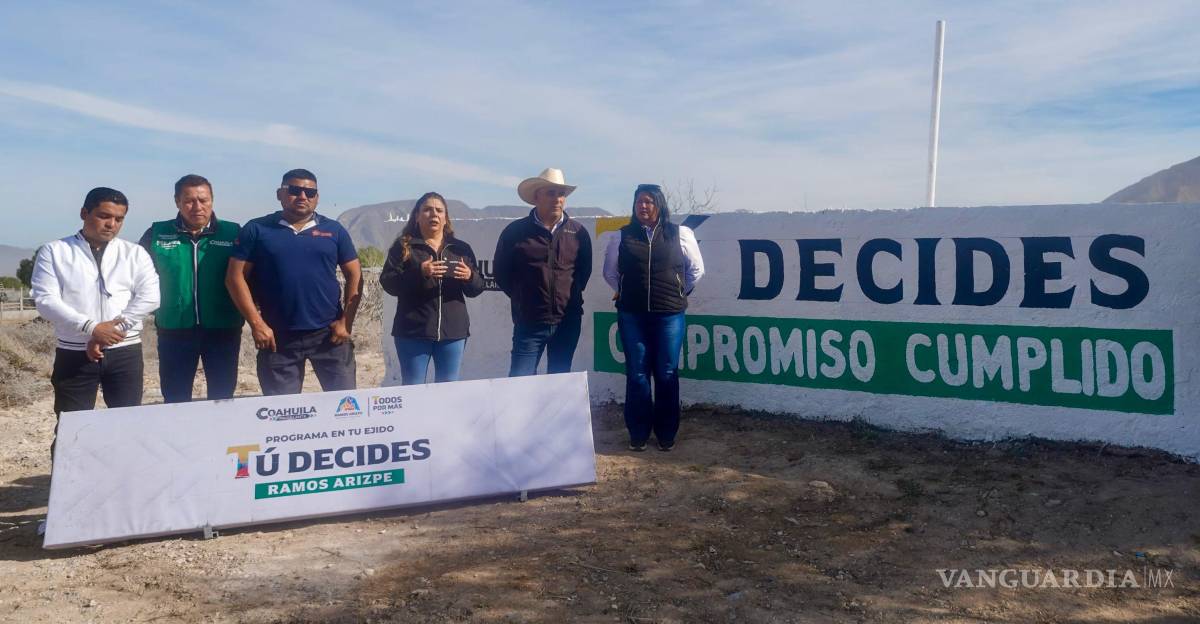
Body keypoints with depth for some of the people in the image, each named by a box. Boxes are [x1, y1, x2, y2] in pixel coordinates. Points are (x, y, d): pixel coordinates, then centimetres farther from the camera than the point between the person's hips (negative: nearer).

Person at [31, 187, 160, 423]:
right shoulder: (53, 252, 4)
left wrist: (112, 329, -14)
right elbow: (45, 300, -7)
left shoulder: (135, 253, 7)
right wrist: (91, 328, -19)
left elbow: (149, 297, -5)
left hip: (125, 352, 1)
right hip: (74, 354, -1)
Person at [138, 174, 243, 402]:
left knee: (222, 399, 10)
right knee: (175, 400, 11)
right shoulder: (157, 233, 1)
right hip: (174, 330, 1)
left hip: (223, 329, -1)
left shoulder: (232, 232, -2)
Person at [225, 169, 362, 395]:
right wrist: (256, 324, -9)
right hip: (278, 336, -1)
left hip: (328, 332, 1)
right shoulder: (256, 229, 2)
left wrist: (346, 322, -3)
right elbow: (236, 277, -1)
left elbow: (354, 276, 7)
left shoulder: (334, 230, 7)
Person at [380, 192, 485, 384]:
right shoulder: (403, 246, 4)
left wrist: (469, 276, -13)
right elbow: (388, 283, -5)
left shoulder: (461, 249, 12)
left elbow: (477, 288, 10)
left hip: (453, 331, 3)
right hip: (413, 331, -2)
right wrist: (419, 272, -20)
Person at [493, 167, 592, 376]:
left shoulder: (578, 232, 4)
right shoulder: (515, 231, -2)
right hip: (529, 322, -2)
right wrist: (522, 298, 6)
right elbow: (501, 272, 6)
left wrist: (571, 295, 8)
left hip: (568, 322, 2)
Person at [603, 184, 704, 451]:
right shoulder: (622, 237, 2)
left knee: (667, 374, 5)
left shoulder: (680, 235, 1)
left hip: (669, 315, 0)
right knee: (637, 375, 5)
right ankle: (638, 434, 16)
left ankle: (666, 435, 17)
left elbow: (696, 269, 11)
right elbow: (610, 272, 14)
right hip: (632, 316, 1)